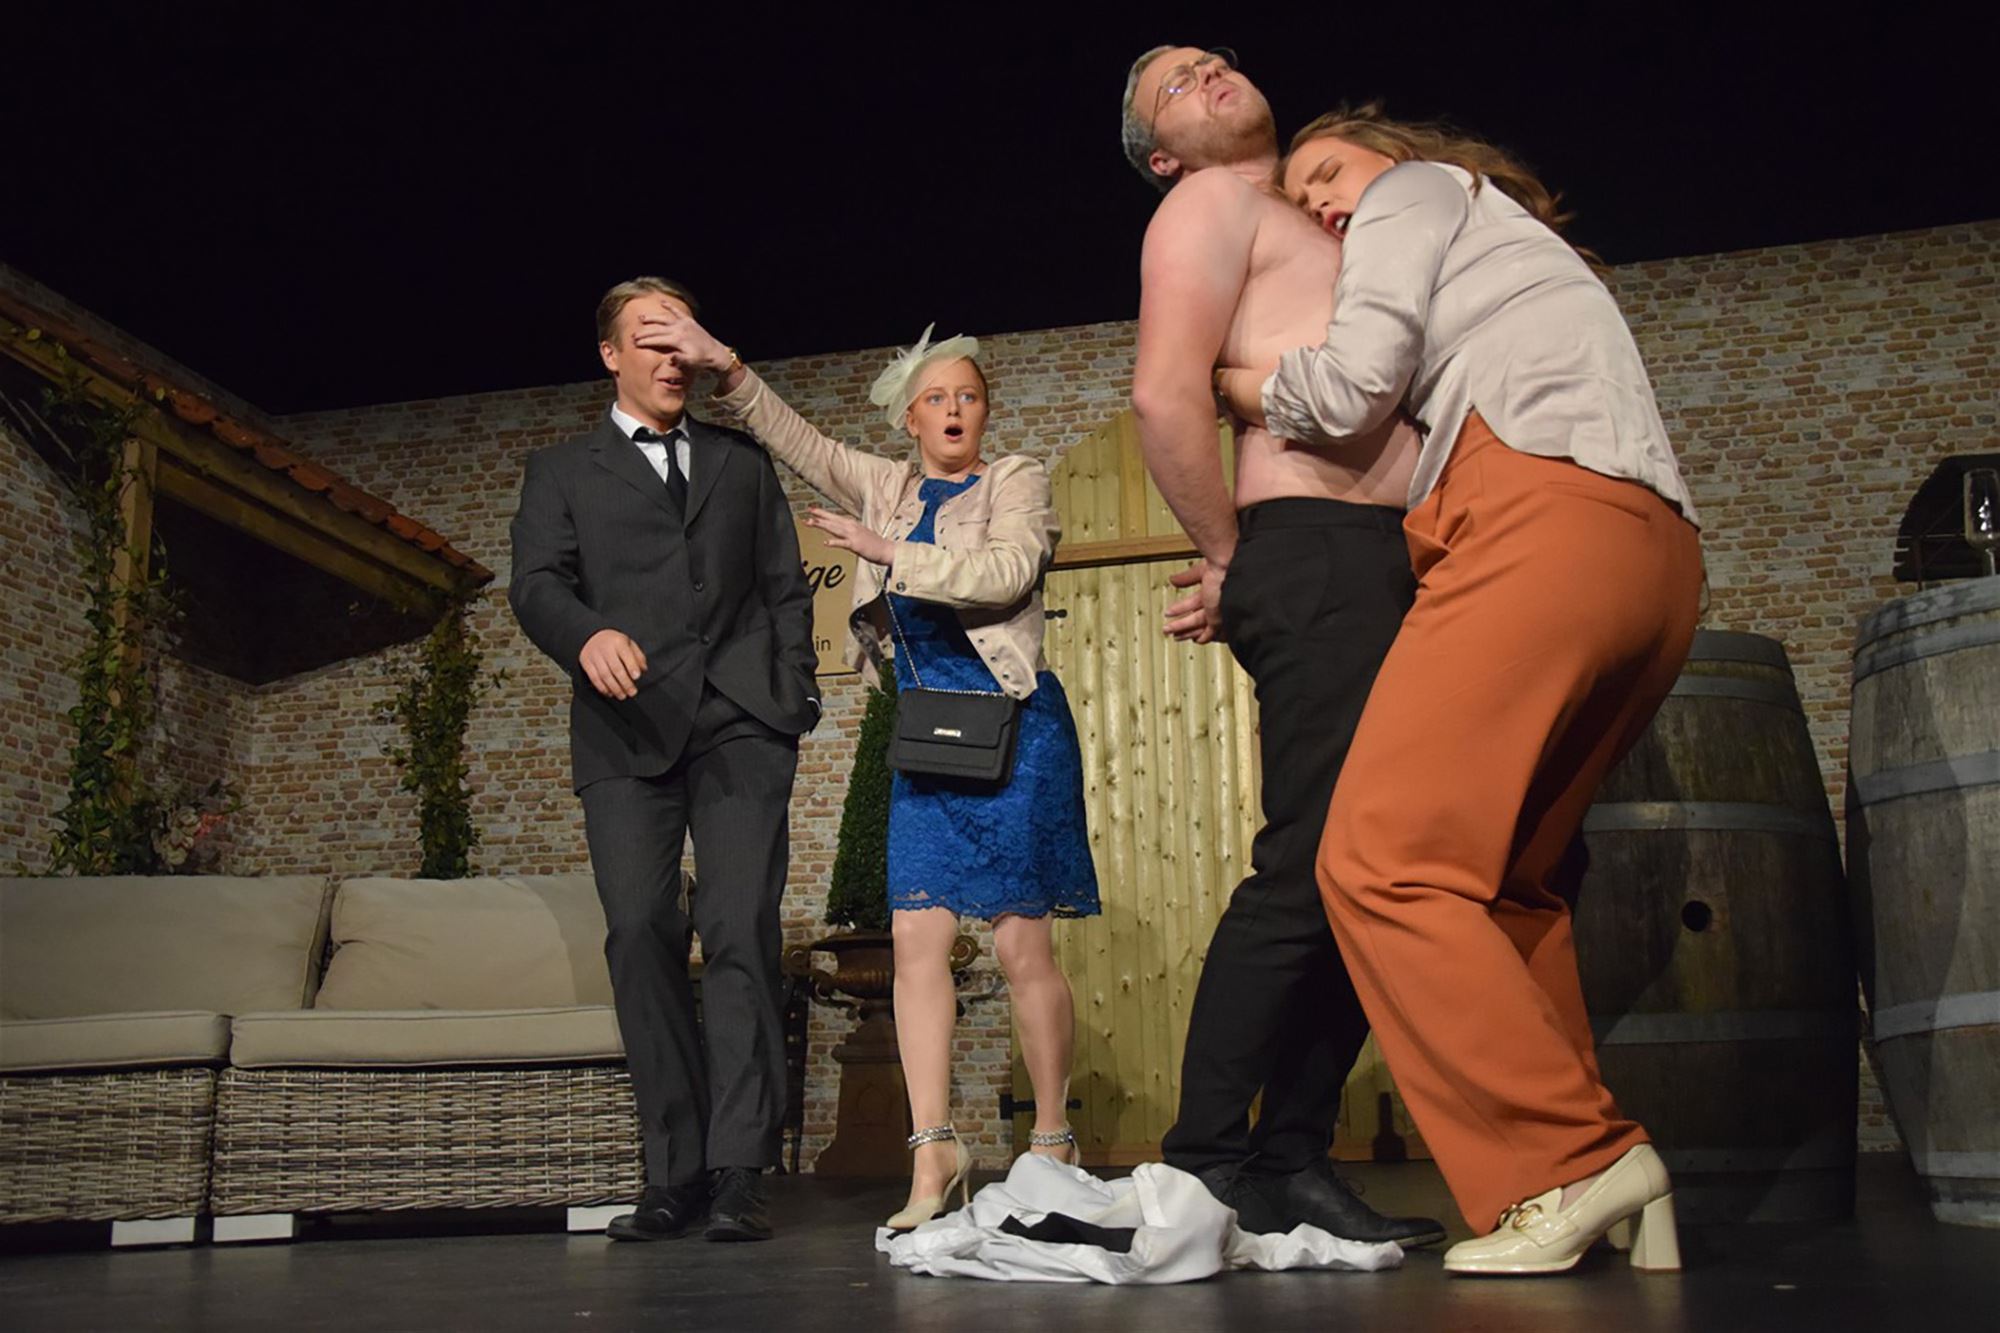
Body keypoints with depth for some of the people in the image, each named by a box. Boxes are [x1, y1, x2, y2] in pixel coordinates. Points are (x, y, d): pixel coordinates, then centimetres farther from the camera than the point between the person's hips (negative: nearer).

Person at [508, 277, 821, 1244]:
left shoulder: (743, 462, 25)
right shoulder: (562, 472, 19)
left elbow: (786, 588, 19)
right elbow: (536, 584, 4)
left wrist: (795, 698, 4)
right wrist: (588, 635, -19)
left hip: (740, 725, 0)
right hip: (627, 729, 0)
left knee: (740, 935, -11)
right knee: (641, 939, -7)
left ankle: (738, 1174, -12)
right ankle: (676, 1174, -1)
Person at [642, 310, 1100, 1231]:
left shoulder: (1018, 481, 2)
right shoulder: (890, 488, 16)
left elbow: (1005, 573, -15)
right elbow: (795, 440, 14)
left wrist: (889, 552, -13)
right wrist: (726, 369, 0)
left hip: (1014, 729, -4)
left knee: (1021, 945, -4)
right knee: (916, 937, -7)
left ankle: (1053, 1144, 8)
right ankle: (933, 1150, -7)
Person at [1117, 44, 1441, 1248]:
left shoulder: (1322, 231, 31)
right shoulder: (1211, 203, 4)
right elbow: (1166, 393, -11)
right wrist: (1230, 558, -6)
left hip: (1389, 570, 8)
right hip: (1317, 556, -8)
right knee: (1310, 868, -14)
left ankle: (1295, 1157, 10)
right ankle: (1205, 1166, -7)